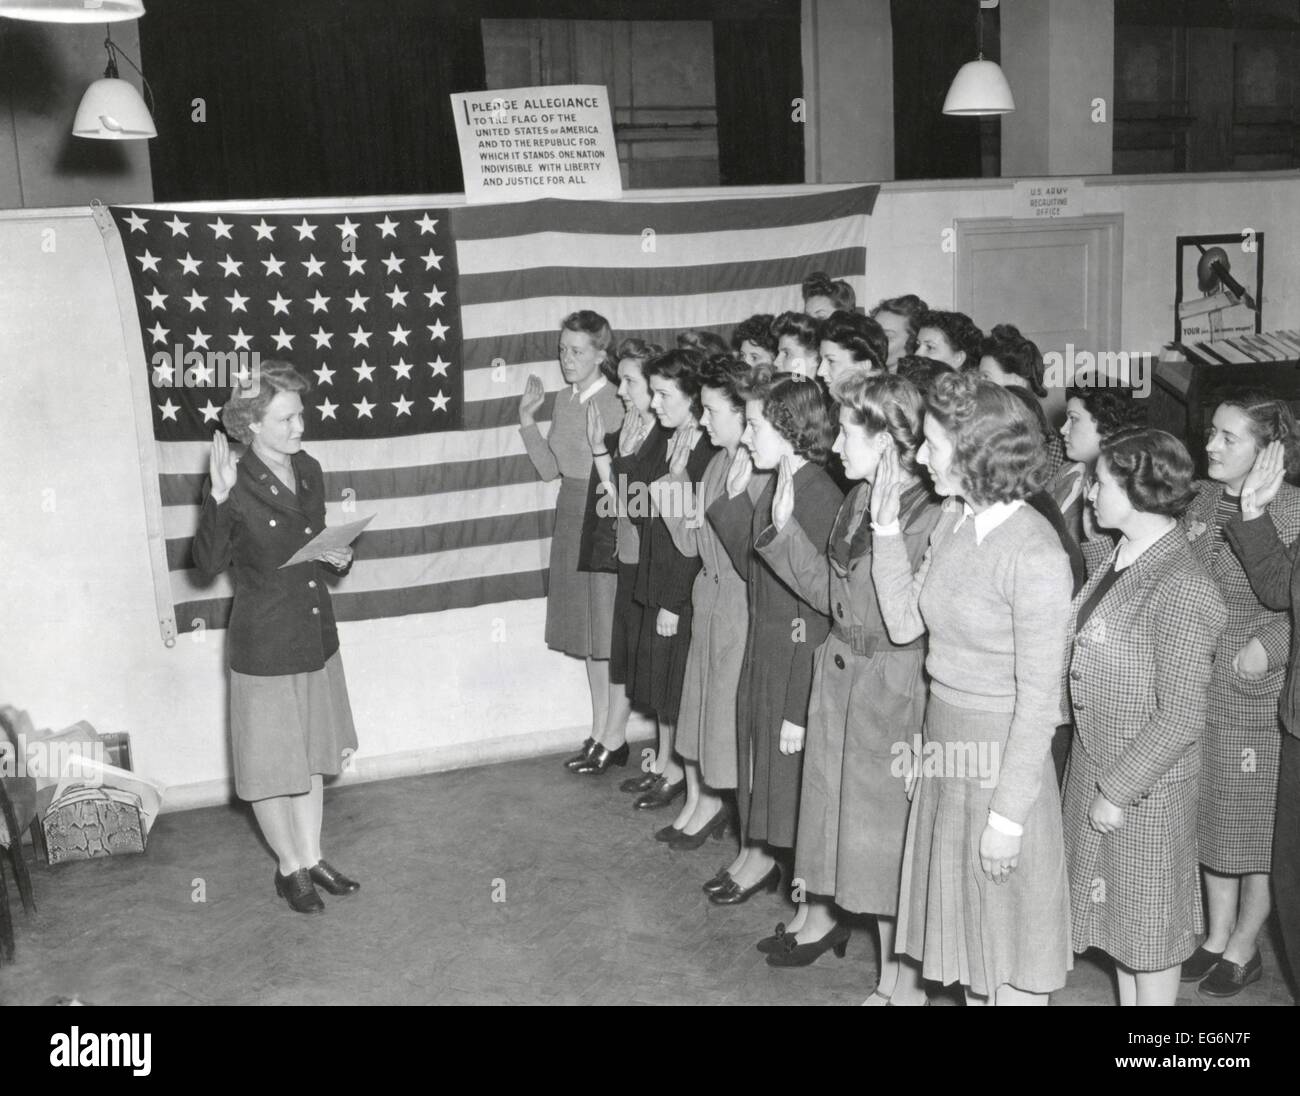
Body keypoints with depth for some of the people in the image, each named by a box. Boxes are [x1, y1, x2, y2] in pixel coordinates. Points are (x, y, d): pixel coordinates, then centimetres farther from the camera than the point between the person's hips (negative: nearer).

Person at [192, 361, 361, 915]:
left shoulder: (309, 471, 3)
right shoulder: (236, 486, -16)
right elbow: (209, 563, -20)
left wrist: (338, 558, -5)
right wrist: (218, 500, -32)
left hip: (316, 635, 6)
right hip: (264, 645, -6)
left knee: (312, 754, 17)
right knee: (272, 764, 8)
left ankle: (312, 858, 32)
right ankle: (289, 867, 26)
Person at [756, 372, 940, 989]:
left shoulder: (927, 521, -22)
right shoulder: (856, 502, 4)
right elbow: (828, 592, 10)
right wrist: (783, 528, 3)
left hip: (892, 690, -7)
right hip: (839, 676, 8)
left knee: (886, 827, 5)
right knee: (832, 800, 23)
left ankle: (901, 982, 24)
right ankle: (821, 916, 48)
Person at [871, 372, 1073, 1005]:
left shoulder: (1034, 555, -22)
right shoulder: (953, 520, 1)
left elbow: (1039, 697, -20)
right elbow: (903, 623, 5)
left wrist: (1008, 814, -18)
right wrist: (886, 529, -3)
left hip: (1000, 752, -8)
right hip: (944, 738, 8)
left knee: (1008, 935, 10)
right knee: (966, 926, 21)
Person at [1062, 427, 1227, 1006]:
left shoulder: (1184, 590, -25)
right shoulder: (1117, 557, 1)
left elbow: (1181, 718, -22)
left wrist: (1119, 791, -18)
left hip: (1146, 785, -7)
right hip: (1094, 760, 8)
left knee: (1149, 923, 11)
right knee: (1117, 911, 21)